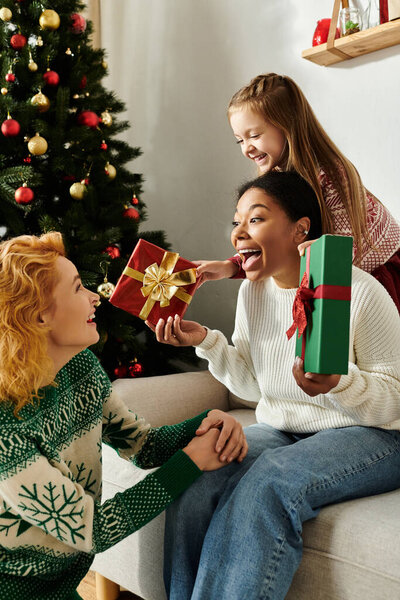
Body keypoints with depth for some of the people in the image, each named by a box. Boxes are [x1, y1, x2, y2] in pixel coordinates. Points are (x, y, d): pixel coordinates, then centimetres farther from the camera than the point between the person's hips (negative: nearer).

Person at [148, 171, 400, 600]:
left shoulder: (360, 291, -14)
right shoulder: (252, 290, 5)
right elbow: (252, 387, 11)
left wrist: (339, 384, -32)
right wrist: (205, 341, -3)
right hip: (279, 431, 5)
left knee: (268, 482, -34)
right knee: (193, 482, -23)